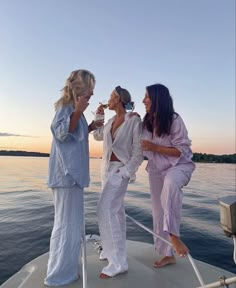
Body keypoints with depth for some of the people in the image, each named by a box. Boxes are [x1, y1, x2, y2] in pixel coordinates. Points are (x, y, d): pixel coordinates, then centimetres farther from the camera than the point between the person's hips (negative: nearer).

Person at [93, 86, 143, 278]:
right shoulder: (111, 122, 9)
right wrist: (98, 117, 15)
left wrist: (126, 171, -18)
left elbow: (138, 152, -13)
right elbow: (97, 135, 25)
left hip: (121, 168, -7)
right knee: (115, 210, 15)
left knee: (105, 209, -16)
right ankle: (115, 250, 29)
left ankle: (118, 261, -7)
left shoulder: (134, 121, -11)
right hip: (107, 167, 7)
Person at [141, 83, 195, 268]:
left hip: (179, 166, -5)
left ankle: (173, 234, -31)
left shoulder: (174, 120, -17)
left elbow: (182, 150, -18)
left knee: (170, 183, -42)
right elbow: (143, 147, 13)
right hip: (156, 170, 6)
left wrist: (155, 147, -24)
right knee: (159, 213, 9)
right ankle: (168, 254, 26)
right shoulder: (146, 122, 0)